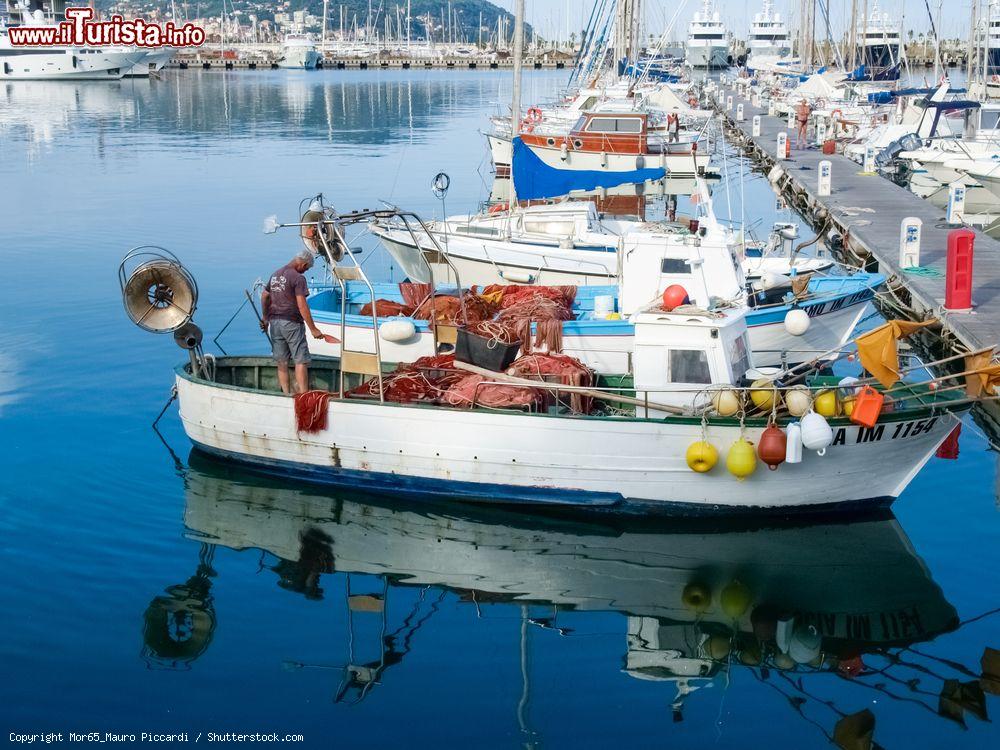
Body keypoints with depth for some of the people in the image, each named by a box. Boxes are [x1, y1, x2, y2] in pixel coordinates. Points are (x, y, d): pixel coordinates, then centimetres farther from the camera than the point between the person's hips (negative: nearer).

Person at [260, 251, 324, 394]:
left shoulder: (275, 275, 13)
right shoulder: (298, 278, -12)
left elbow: (264, 296, 23)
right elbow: (302, 306, -18)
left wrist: (265, 317, 35)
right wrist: (313, 329, -15)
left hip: (274, 322, 7)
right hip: (291, 323, -7)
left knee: (281, 362, 10)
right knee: (301, 361, -4)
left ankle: (287, 395, 13)